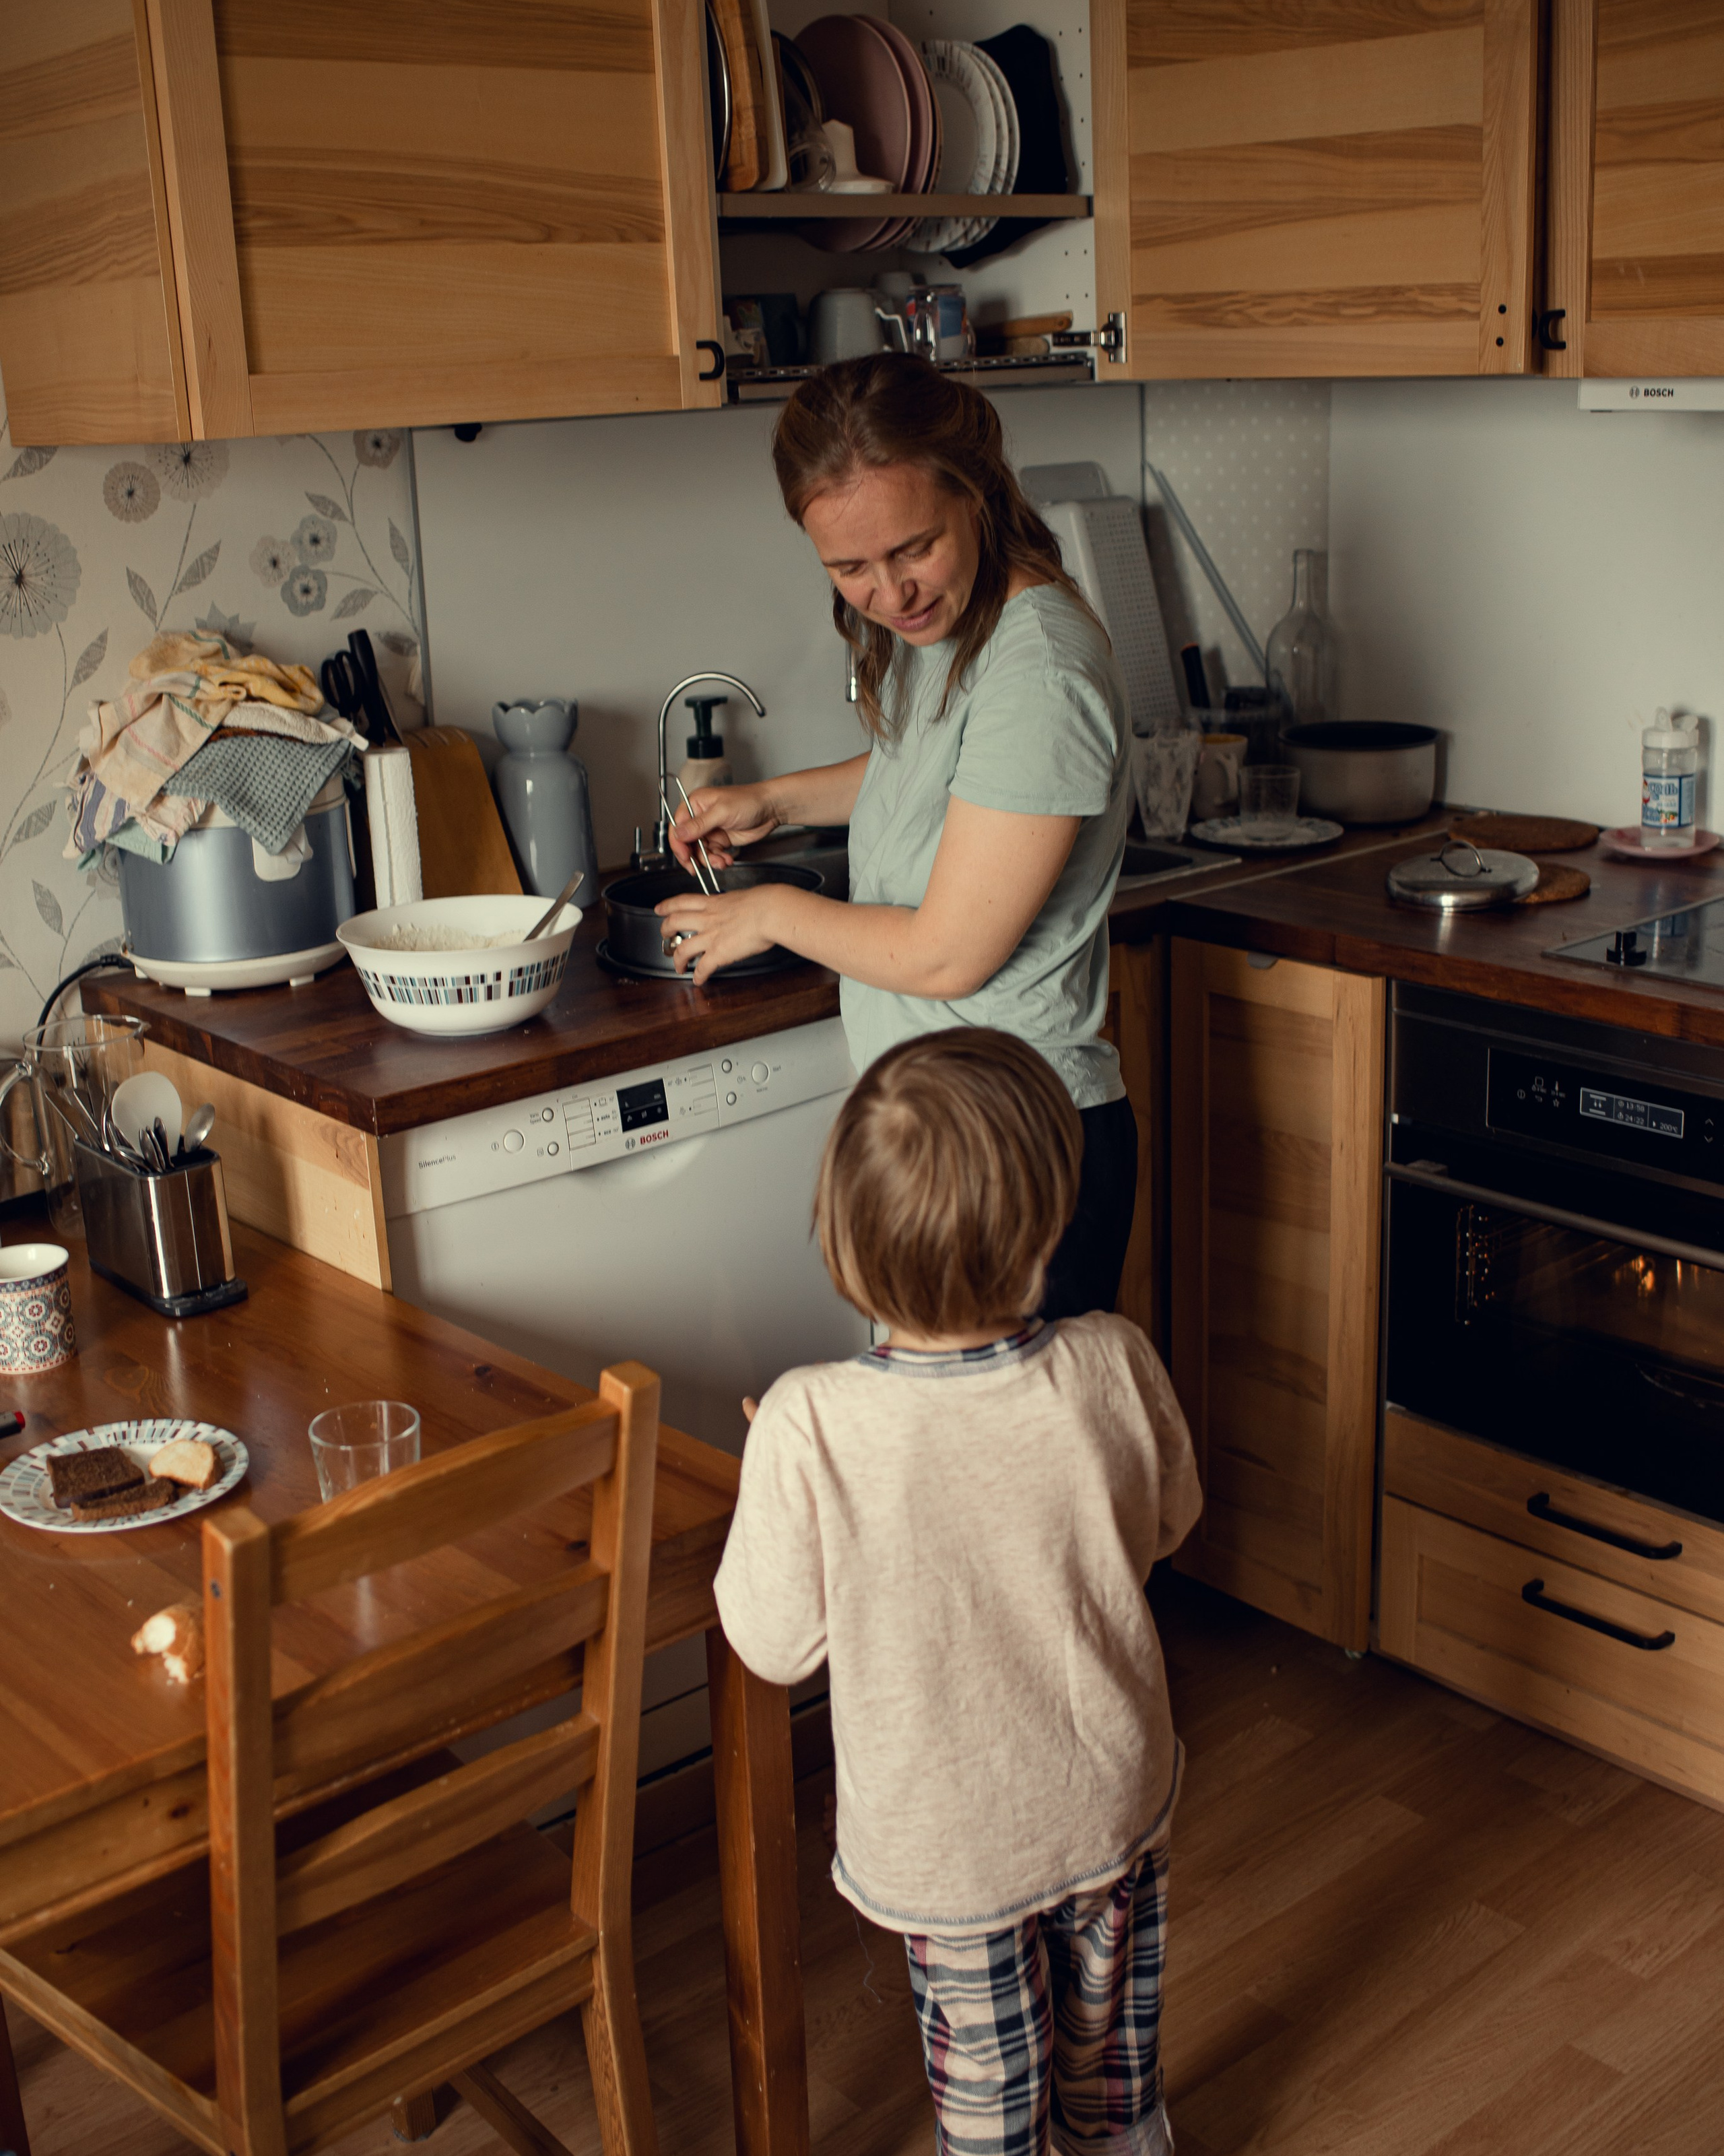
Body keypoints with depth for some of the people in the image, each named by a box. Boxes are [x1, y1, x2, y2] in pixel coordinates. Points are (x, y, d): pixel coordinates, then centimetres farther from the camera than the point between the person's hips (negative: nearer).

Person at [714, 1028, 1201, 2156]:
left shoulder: (809, 1428, -32)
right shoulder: (1114, 1367, -24)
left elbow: (776, 1643, -17)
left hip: (944, 1838, -3)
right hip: (1113, 1800, 3)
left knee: (983, 2049, 25)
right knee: (1112, 2002, 32)